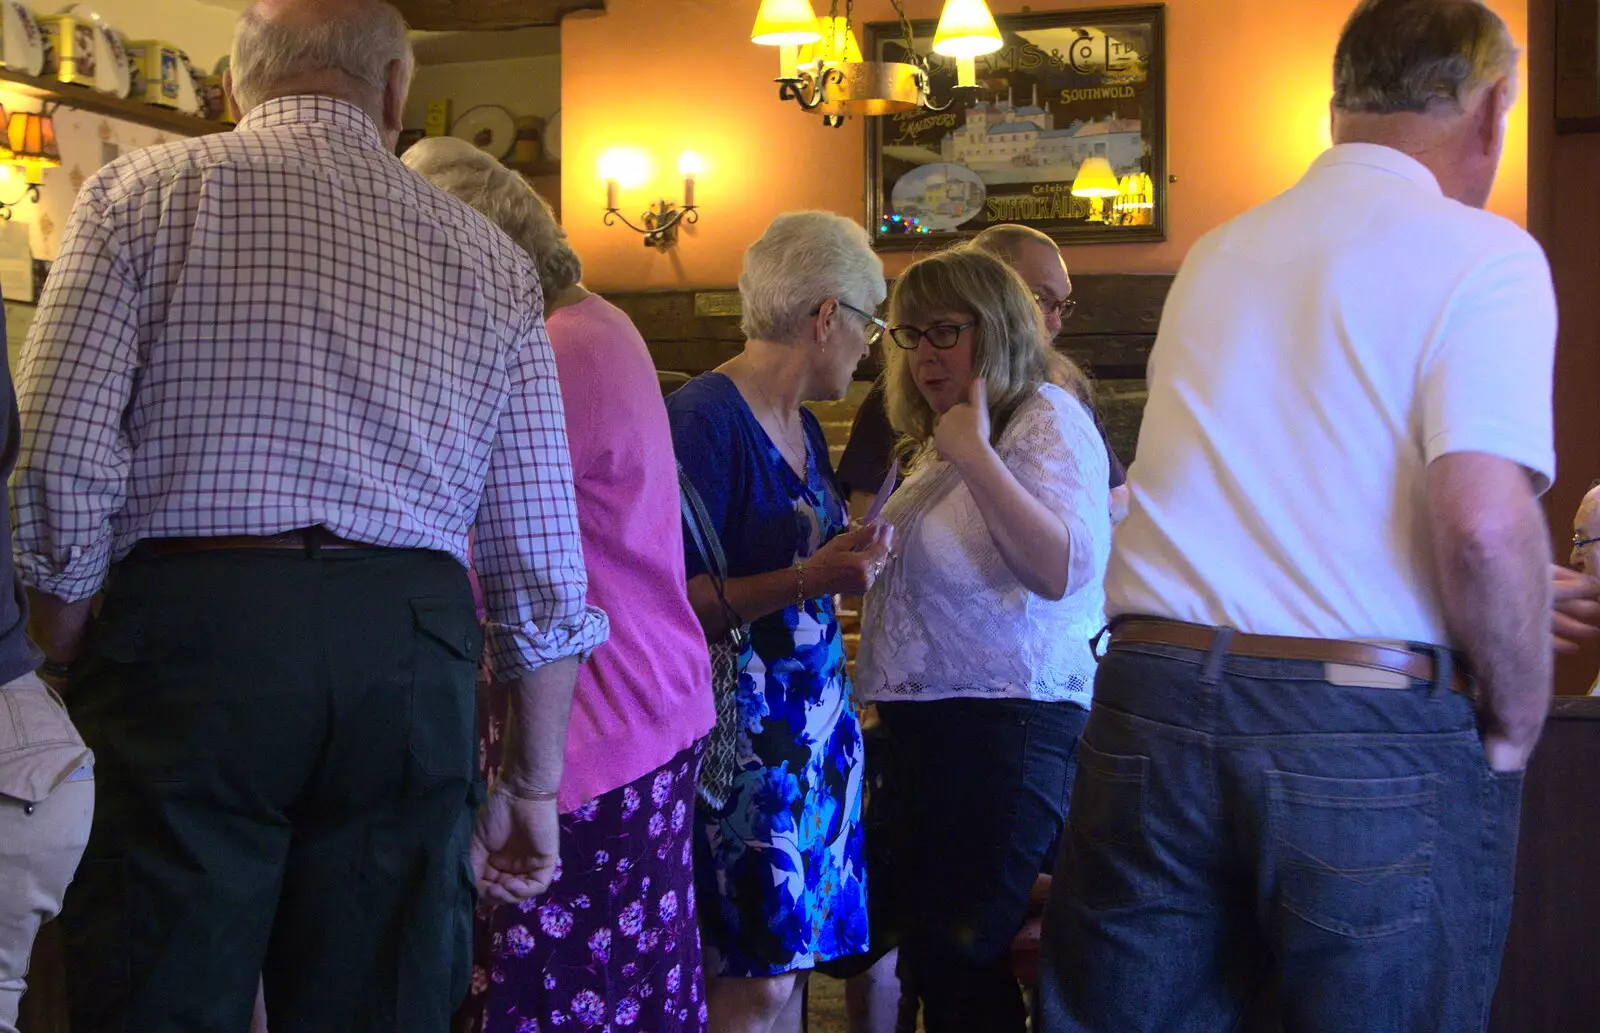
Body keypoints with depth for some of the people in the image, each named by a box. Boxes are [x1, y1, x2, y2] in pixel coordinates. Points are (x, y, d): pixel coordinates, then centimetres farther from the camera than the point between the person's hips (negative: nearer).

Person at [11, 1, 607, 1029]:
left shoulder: (142, 193, 7)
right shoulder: (487, 254, 14)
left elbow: (63, 458, -5)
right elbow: (542, 558, 11)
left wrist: (71, 654, 10)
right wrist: (533, 784, 19)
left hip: (190, 632, -2)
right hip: (411, 653, 3)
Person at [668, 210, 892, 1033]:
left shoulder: (804, 428, 14)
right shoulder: (704, 419, -14)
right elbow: (670, 601, -20)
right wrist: (806, 579, -26)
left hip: (814, 725, 9)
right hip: (746, 731, -9)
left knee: (792, 961, 10)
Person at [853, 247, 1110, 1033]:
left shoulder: (1047, 418, -11)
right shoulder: (939, 439, 17)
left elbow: (1064, 569, -28)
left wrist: (976, 457, -29)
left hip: (1005, 725, -10)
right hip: (926, 721, 10)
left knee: (962, 954, -6)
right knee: (931, 947, 15)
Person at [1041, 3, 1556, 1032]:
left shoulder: (1216, 257, 15)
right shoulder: (1480, 253, -4)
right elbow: (1484, 520, -17)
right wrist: (1515, 724, -1)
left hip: (1152, 711, 5)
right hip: (1373, 739, -5)